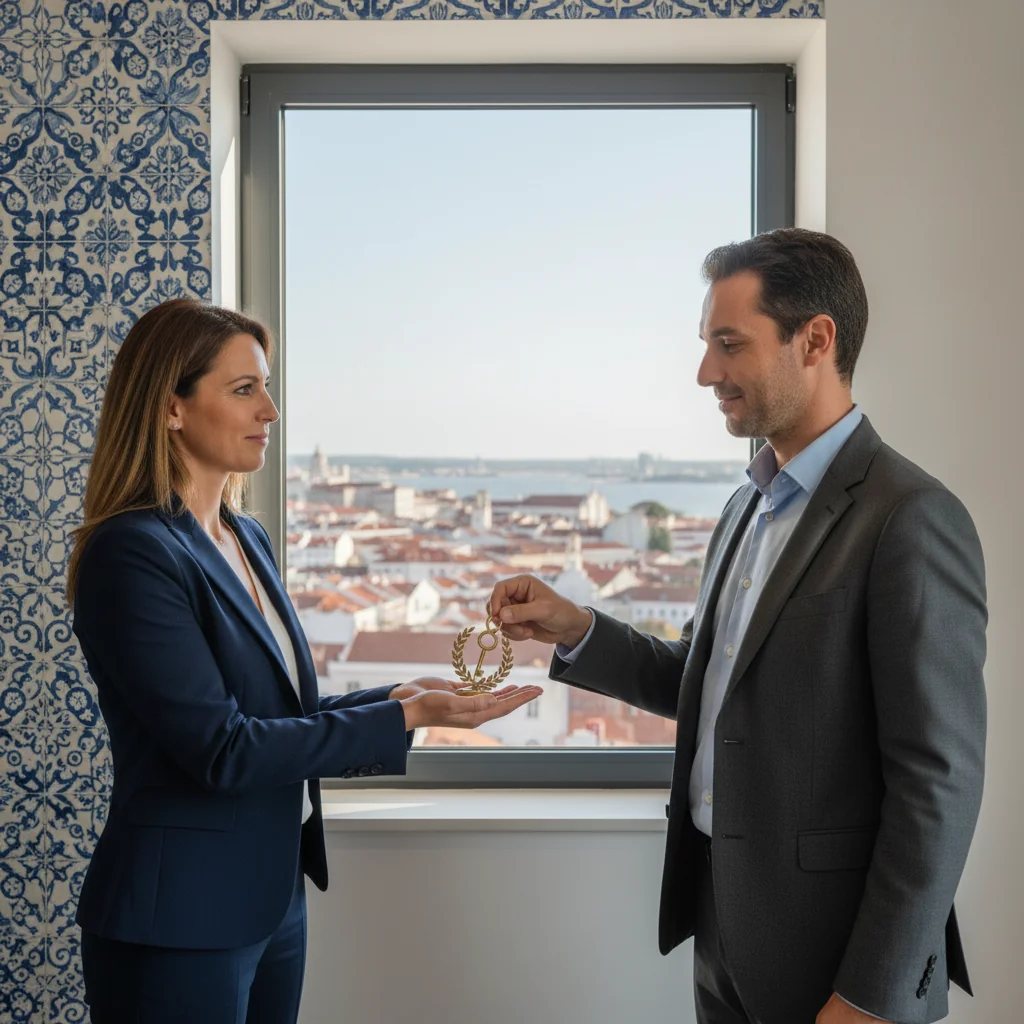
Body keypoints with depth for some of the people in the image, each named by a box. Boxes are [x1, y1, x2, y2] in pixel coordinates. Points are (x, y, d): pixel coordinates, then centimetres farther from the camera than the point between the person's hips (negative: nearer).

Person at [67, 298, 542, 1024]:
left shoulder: (248, 537, 8)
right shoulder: (132, 553, -17)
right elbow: (222, 750, -21)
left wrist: (399, 695, -1)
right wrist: (405, 718, -20)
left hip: (274, 900, 8)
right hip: (180, 922, -7)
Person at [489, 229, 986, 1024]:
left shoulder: (912, 519, -18)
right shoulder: (751, 506, 8)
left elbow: (940, 780, -19)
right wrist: (575, 631, -1)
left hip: (831, 952, -7)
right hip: (723, 916, 7)